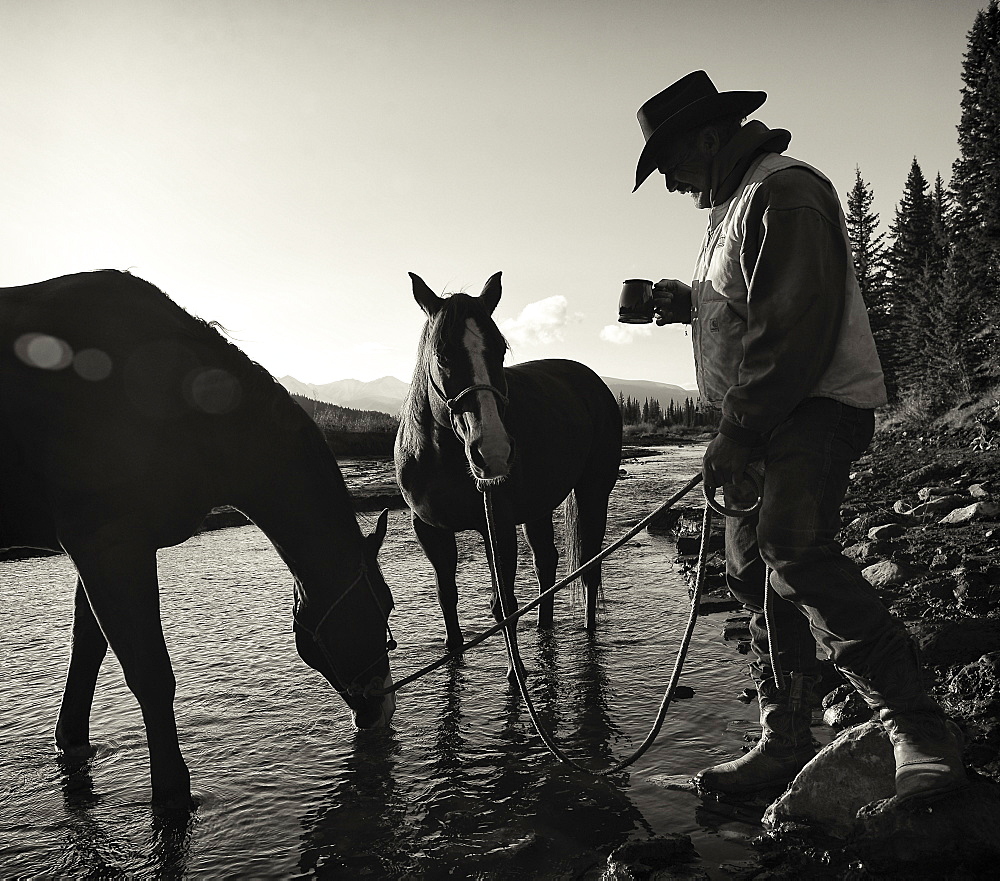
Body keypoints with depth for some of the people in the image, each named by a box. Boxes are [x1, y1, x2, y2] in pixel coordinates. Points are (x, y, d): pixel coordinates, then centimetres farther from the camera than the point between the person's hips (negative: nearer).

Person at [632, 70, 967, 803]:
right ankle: (785, 744, 14)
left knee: (794, 554, -25)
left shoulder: (783, 194, -11)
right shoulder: (737, 203, 23)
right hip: (765, 420, 10)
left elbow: (794, 329, -21)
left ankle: (921, 734, -13)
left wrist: (735, 433, -21)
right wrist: (692, 303, 12)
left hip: (812, 412, -10)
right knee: (754, 574, 6)